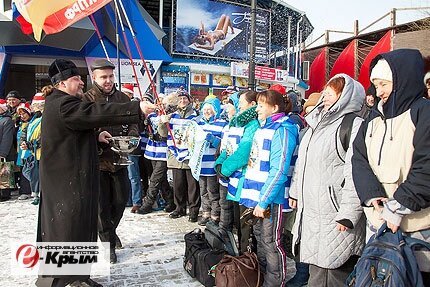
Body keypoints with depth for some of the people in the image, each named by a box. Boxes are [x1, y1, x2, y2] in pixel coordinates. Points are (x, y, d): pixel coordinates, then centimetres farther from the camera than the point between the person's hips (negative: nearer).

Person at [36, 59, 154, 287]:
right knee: (65, 225, -2)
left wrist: (95, 136, 8)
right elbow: (98, 112, -29)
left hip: (72, 176, 11)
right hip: (66, 179, -11)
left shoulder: (60, 103, 16)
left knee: (80, 223, 17)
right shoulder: (63, 105, -18)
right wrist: (137, 108, -32)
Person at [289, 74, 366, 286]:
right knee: (316, 268, 19)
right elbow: (302, 161, 24)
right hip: (310, 211, 8)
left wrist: (348, 213, -23)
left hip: (334, 216, -8)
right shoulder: (317, 123, 17)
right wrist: (296, 191, 23)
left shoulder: (355, 125, -11)